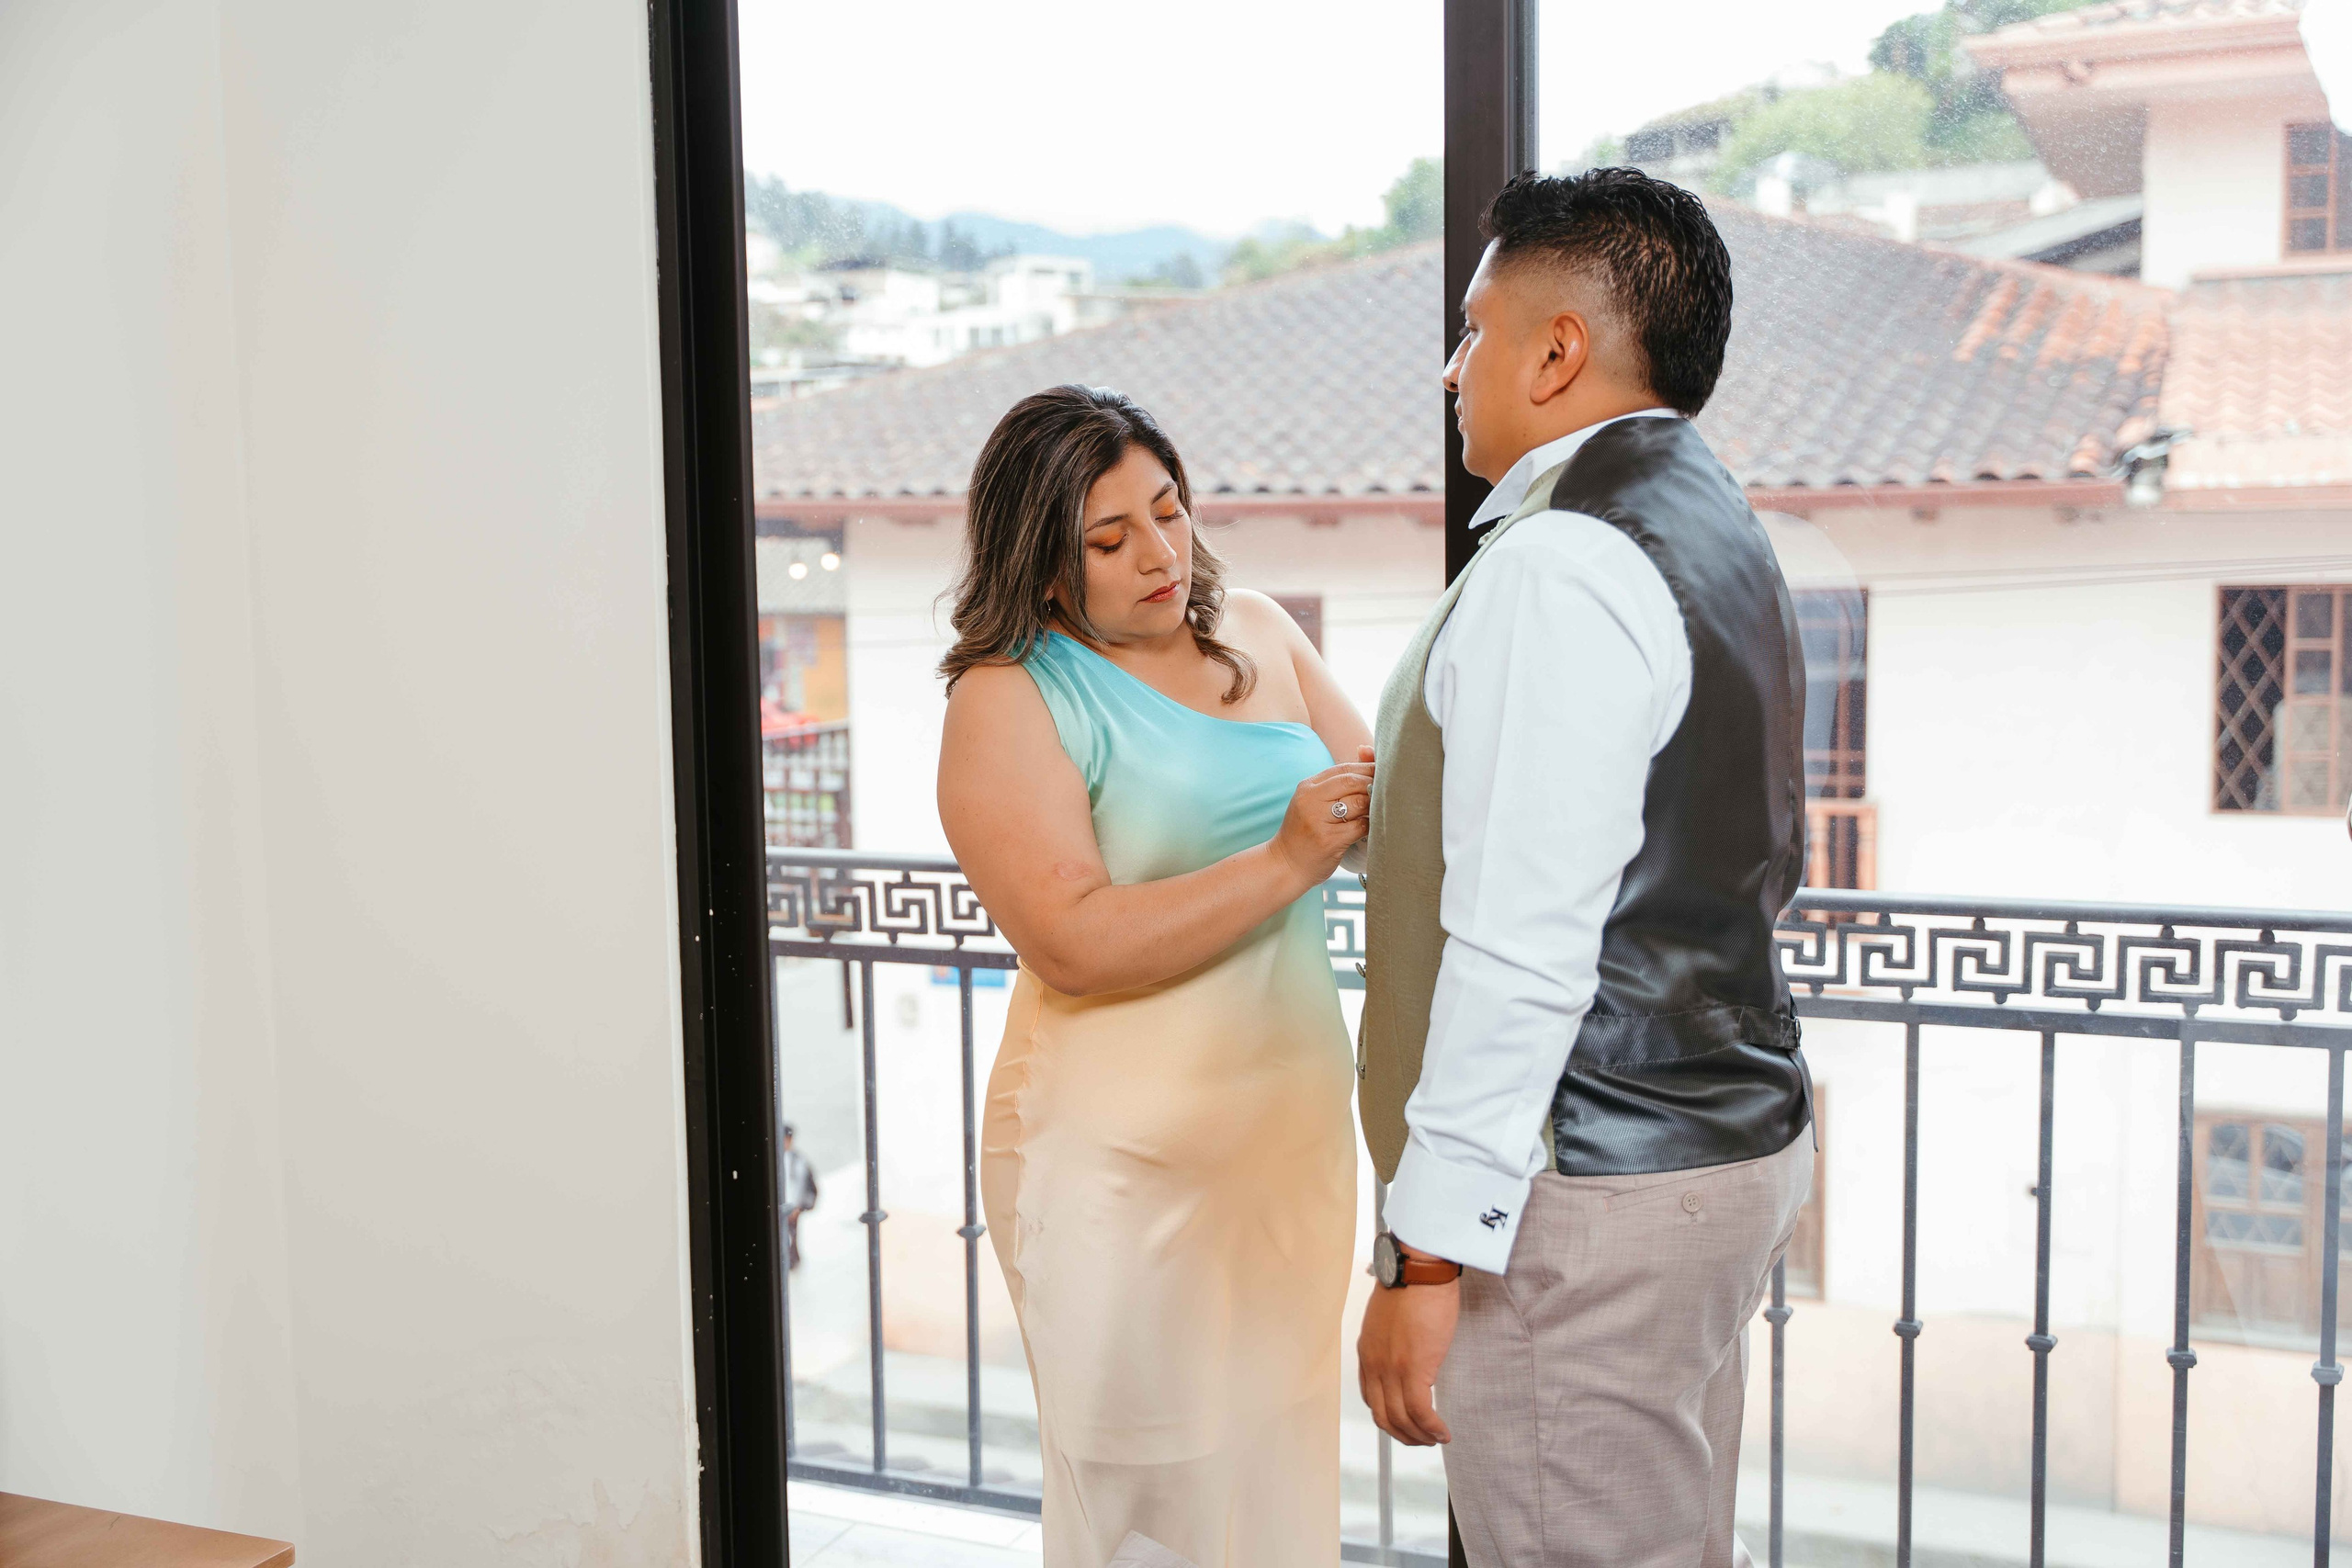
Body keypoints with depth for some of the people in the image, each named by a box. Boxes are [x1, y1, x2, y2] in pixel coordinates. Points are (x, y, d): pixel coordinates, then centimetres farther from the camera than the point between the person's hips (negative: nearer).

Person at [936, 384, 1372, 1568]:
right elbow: (1072, 945, -21)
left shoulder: (1257, 633, 8)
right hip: (1123, 1157, -5)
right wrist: (1283, 863, -25)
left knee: (1285, 1466, 17)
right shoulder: (1009, 697, -10)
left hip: (1296, 1121, 6)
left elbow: (1377, 807, 8)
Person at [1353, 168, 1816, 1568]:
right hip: (1730, 1138, 11)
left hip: (1589, 1197, -10)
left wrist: (1430, 1252, -21)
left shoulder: (1561, 566, -19)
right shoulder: (1717, 528, 14)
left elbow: (1521, 949, -25)